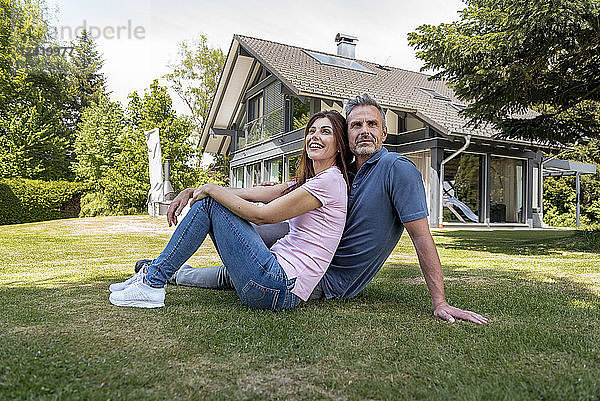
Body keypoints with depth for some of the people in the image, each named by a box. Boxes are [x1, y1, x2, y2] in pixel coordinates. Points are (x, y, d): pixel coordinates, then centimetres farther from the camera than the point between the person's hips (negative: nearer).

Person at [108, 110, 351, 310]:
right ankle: (156, 271, 20)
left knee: (209, 202, -8)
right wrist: (192, 191, 2)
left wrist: (211, 190, -4)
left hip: (280, 289, -9)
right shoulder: (307, 181, 19)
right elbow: (253, 193, 10)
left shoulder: (331, 180, -10)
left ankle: (152, 283, -1)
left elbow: (261, 215, -15)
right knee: (209, 200, 12)